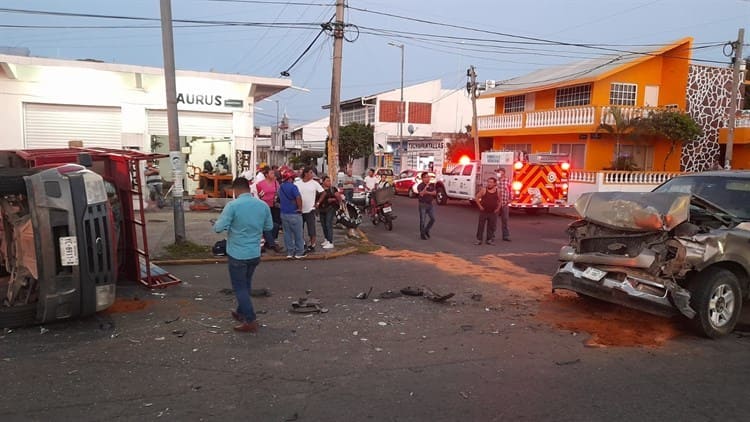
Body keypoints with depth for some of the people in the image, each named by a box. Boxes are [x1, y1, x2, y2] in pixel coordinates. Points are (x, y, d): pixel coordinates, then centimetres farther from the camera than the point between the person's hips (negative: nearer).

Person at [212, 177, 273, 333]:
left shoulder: (233, 205, -17)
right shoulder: (263, 205, -1)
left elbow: (218, 228, -16)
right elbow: (269, 226, 10)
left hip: (237, 254, -5)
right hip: (255, 253, 6)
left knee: (240, 287, 5)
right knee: (246, 285, 22)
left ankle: (251, 321, 5)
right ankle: (241, 312, 38)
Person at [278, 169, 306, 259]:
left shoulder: (280, 187, 8)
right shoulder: (293, 187, -16)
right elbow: (298, 198, -27)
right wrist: (300, 208, -16)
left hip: (283, 213, 7)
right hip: (294, 214, -7)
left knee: (287, 233, 12)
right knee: (298, 233, 5)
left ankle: (290, 252, 16)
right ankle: (299, 252, 11)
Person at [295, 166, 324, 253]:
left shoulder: (314, 183, -5)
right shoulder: (297, 184, -4)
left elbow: (323, 192, 3)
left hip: (310, 210, -2)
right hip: (299, 210, 2)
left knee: (312, 230, 1)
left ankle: (312, 246, 15)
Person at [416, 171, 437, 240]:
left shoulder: (432, 185, 7)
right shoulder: (420, 186, -10)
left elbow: (434, 193, -5)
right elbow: (421, 194, -25)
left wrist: (427, 192, -19)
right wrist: (426, 187, -34)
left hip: (430, 204, 5)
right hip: (423, 204, -5)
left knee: (433, 219, 4)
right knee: (423, 220, -1)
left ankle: (426, 230, 24)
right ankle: (422, 234, 11)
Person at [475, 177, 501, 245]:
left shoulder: (497, 191, 4)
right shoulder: (483, 190, -4)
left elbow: (499, 201, 15)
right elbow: (477, 197, 1)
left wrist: (498, 208, 3)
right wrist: (480, 206, -7)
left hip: (493, 213, 2)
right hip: (483, 212, -2)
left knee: (491, 227, 7)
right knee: (481, 226, 0)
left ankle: (489, 240, 18)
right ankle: (479, 239, 8)